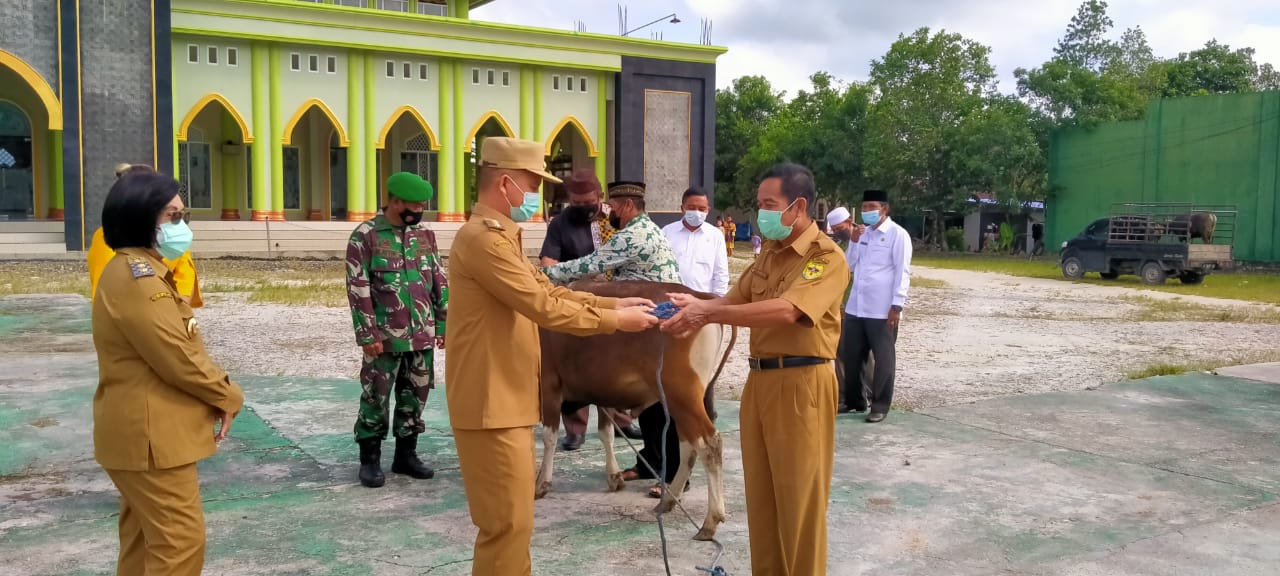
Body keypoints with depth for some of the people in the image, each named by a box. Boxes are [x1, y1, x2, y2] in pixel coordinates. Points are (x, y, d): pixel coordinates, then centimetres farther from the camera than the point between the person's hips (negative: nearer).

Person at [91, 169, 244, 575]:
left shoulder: (136, 270, 14)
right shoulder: (138, 276, -20)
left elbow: (168, 350, 14)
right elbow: (178, 358, -23)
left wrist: (215, 395, 4)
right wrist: (228, 396, -7)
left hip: (143, 430, 11)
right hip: (150, 435, -11)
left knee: (145, 538, 19)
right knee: (180, 542, -5)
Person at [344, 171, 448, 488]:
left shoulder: (425, 234, 8)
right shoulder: (365, 236, -7)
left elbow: (439, 282, 12)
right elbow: (358, 289, -10)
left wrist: (444, 324, 9)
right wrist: (367, 335, -13)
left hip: (422, 335, 5)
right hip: (385, 337, -5)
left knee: (415, 396, 11)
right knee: (376, 397, 3)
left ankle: (406, 454, 25)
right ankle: (370, 460, 16)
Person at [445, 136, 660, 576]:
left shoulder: (501, 236, 16)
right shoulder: (483, 237, -19)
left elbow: (546, 289, 16)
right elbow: (544, 307, -22)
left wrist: (613, 303, 7)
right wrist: (615, 321, -14)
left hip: (507, 399, 11)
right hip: (491, 403, -11)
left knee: (514, 518, 19)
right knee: (507, 523, -3)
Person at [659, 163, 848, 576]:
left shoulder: (827, 256, -12)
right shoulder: (769, 254, 14)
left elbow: (786, 310, -26)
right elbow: (735, 299, 9)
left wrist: (708, 313, -26)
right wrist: (696, 308, -13)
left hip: (801, 383, -7)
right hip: (759, 380, 8)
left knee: (799, 496, 2)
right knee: (761, 495, 14)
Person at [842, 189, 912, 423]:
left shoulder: (898, 234, -5)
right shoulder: (862, 233, 14)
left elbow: (902, 271, -9)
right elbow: (849, 266, 16)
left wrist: (897, 305, -15)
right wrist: (853, 242, 1)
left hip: (882, 309, -6)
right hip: (855, 307, 6)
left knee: (883, 358, 4)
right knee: (852, 357, 11)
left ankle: (880, 406, 11)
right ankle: (854, 400, 26)